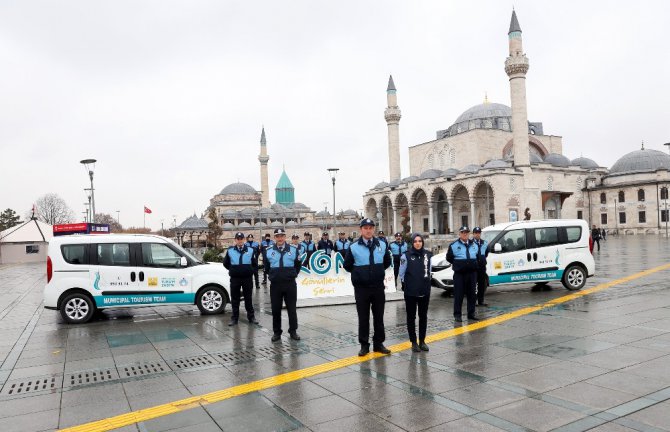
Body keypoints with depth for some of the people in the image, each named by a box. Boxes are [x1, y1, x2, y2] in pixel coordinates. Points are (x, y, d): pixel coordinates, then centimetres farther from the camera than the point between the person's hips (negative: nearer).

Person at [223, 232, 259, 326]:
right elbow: (225, 263, 13)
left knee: (248, 298, 8)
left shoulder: (250, 251, 2)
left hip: (247, 278, 0)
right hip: (235, 278, 1)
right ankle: (234, 318, 16)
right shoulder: (230, 251, 3)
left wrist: (252, 271, -1)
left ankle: (251, 317, 17)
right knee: (235, 299, 6)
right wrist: (232, 270, 9)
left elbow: (255, 264, 8)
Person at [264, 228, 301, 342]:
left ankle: (293, 331, 19)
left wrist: (292, 275, 7)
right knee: (276, 309, 7)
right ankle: (276, 332, 19)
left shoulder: (294, 250, 0)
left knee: (292, 309, 6)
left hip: (290, 284, -1)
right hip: (275, 285, 1)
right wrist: (273, 276, 11)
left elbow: (297, 266, 10)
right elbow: (267, 268, 15)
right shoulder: (268, 252, 3)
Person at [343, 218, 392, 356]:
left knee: (379, 317, 11)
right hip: (361, 288, -2)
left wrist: (377, 272, 10)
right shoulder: (353, 247, -7)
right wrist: (359, 273, 6)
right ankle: (364, 345, 17)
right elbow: (347, 265, 3)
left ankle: (378, 343, 23)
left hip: (378, 287, 2)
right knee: (363, 318, 7)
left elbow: (387, 262, 15)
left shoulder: (382, 245, 0)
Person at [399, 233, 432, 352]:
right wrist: (408, 284, 3)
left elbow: (429, 271, 12)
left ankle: (422, 341, 23)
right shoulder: (406, 255, -10)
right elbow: (401, 274, -4)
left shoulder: (428, 255, 1)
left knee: (423, 317, 11)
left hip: (425, 291, 3)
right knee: (411, 317, 6)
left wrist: (425, 283, 9)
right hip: (410, 292, -3)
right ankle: (413, 342, 17)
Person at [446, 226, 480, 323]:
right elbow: (449, 258, 2)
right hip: (459, 274, -5)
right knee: (458, 294, -3)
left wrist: (472, 264, 10)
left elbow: (477, 256, 22)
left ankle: (471, 314, 20)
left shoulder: (474, 245, 11)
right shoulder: (454, 245, -5)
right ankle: (457, 315, 4)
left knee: (472, 294, 10)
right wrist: (458, 264, 6)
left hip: (472, 272, 5)